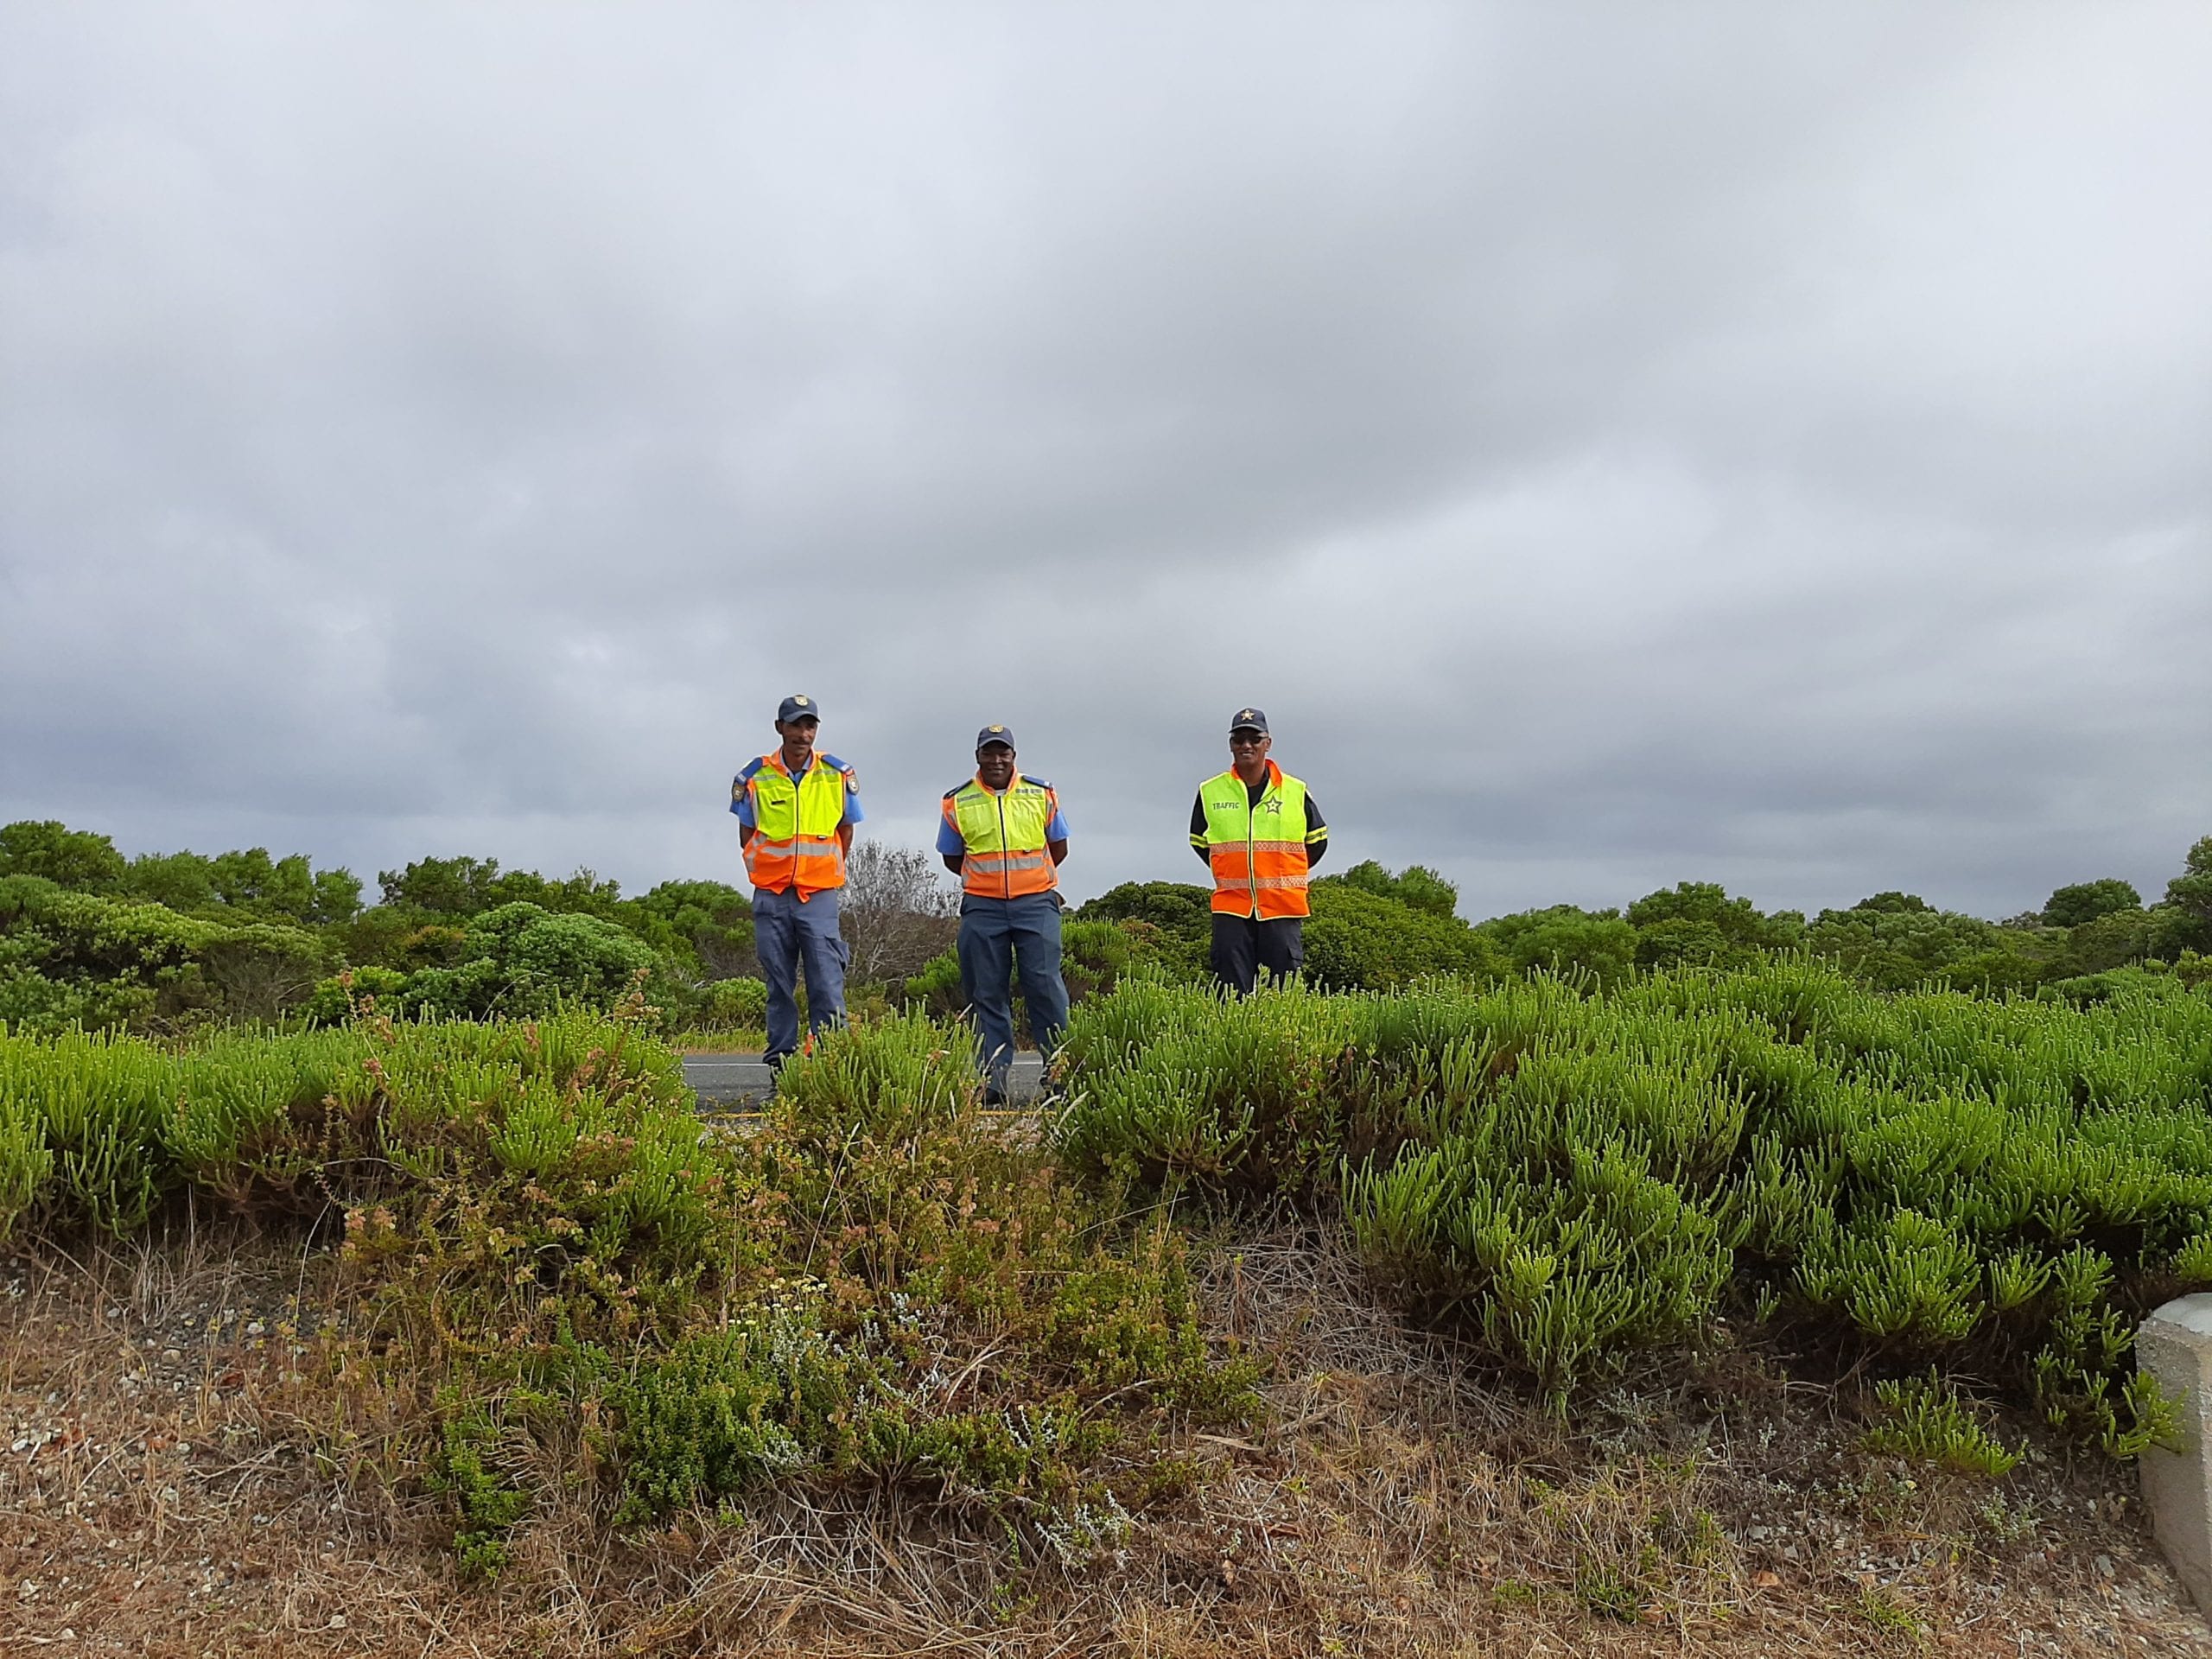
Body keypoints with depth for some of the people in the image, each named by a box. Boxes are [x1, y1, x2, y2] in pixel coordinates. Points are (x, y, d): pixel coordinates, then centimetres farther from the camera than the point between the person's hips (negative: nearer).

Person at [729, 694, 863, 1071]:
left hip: (820, 896, -1)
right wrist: (768, 875, 9)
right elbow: (746, 835, 11)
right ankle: (780, 1062, 15)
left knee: (827, 985, -8)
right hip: (771, 898, 1)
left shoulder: (838, 775, 2)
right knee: (779, 987, 7)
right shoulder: (754, 776, 1)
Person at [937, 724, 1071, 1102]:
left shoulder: (1041, 794, 6)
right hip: (981, 907, 1)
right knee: (987, 993, 2)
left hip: (1036, 903, -1)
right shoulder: (957, 803, 5)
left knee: (1045, 984, -5)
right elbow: (951, 857, 15)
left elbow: (1059, 846, 14)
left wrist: (1028, 875, 10)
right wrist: (985, 877, 9)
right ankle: (994, 1075, 8)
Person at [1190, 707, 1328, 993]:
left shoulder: (1296, 791, 4)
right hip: (1231, 908, 0)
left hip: (1283, 908, 0)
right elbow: (1198, 841, 20)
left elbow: (1318, 840, 16)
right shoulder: (1209, 792, 5)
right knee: (1233, 993, -1)